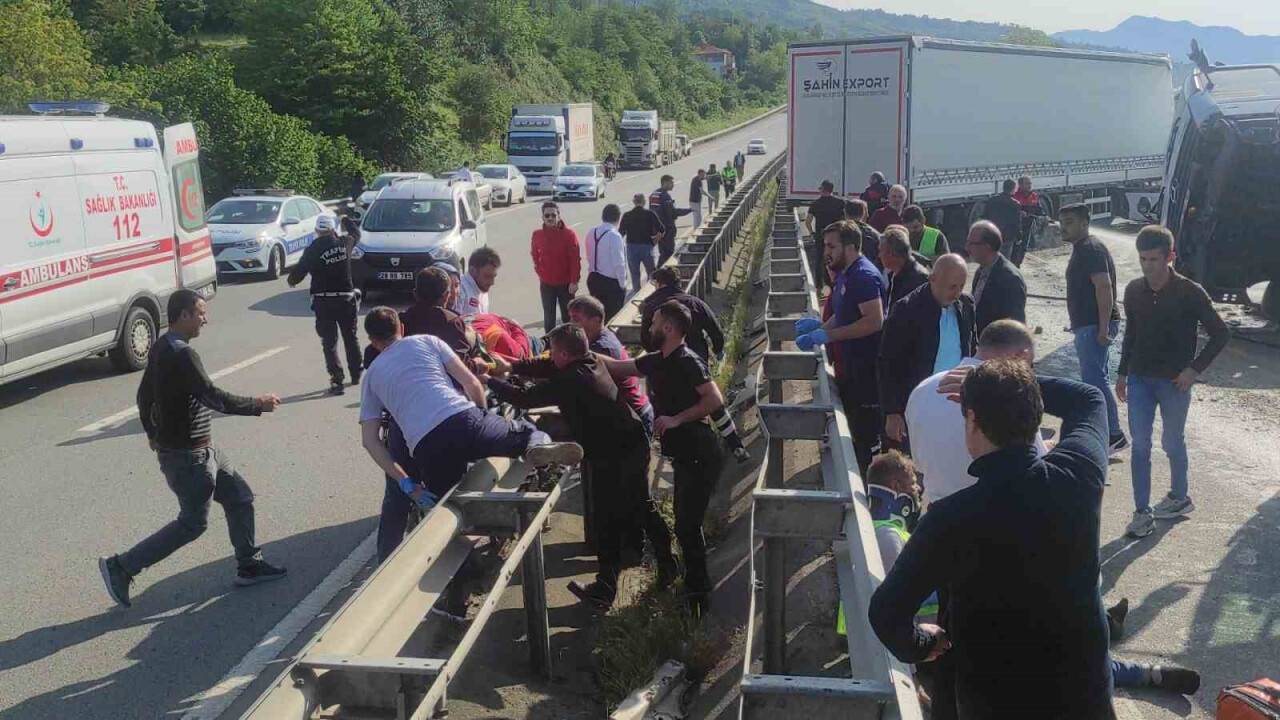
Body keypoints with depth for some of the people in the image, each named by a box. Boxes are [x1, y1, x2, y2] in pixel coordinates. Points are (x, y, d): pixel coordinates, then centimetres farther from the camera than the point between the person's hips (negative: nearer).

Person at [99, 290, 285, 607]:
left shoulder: (161, 348, 7)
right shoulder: (182, 355, -24)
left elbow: (144, 394, 17)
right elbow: (214, 397, -28)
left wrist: (153, 432, 29)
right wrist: (259, 405, -18)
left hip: (200, 448, 10)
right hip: (187, 455, -10)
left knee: (240, 497, 14)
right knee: (193, 524, 2)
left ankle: (249, 566, 24)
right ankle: (120, 567, 9)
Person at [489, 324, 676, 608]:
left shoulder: (569, 382, -22)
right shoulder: (591, 361, 3)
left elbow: (524, 398, -19)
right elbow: (545, 367, 12)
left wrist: (488, 380, -8)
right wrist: (509, 367, 5)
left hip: (613, 459, -8)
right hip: (636, 446, 9)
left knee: (608, 523, 5)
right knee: (643, 506, 23)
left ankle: (604, 590, 18)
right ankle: (667, 566, 36)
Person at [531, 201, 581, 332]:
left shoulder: (569, 234, -12)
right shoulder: (537, 235, -3)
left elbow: (575, 259, -10)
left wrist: (574, 281, -13)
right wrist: (539, 271, 7)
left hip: (566, 283, -2)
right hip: (546, 284, 2)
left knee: (568, 316, 9)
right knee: (548, 317, 7)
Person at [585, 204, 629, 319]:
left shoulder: (592, 233, 1)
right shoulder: (614, 236, -20)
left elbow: (589, 258, 9)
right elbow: (619, 263, -19)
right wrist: (623, 284, -9)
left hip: (593, 279, 7)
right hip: (611, 282, -7)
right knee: (611, 315, 3)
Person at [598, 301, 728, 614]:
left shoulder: (687, 362, -15)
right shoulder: (656, 361, 12)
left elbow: (715, 400, -22)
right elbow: (618, 367, 22)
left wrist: (676, 419, -20)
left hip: (700, 456, -9)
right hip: (685, 455, 9)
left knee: (687, 525, -5)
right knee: (686, 523, 16)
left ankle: (697, 593, 6)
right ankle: (696, 585, 29)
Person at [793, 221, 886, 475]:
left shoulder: (864, 276, -20)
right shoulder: (845, 273, 12)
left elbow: (874, 321, -28)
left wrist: (828, 335, -25)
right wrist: (820, 326, 3)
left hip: (866, 368, -10)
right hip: (849, 364, 10)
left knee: (866, 434, 0)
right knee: (850, 425, 19)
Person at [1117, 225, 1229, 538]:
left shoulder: (1190, 293, -14)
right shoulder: (1134, 290, 0)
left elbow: (1221, 334, -7)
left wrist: (1195, 368, -13)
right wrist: (1122, 373, 12)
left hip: (1174, 382, -3)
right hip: (1140, 379, 3)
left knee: (1172, 443, 12)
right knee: (1140, 444, 1)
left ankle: (1180, 497, 35)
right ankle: (1142, 511, 7)